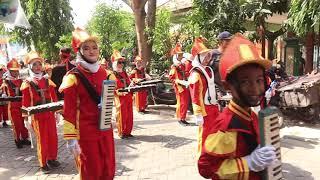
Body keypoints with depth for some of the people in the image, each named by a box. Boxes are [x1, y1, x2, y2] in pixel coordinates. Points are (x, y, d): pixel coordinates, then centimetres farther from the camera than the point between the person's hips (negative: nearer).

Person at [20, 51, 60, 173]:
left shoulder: (48, 81, 6)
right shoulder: (27, 84, -6)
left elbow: (54, 97, 12)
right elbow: (25, 103, -6)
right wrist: (26, 118, -8)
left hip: (50, 114, 4)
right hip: (37, 116, -4)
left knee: (53, 137, 10)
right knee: (42, 139, 3)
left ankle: (52, 159, 29)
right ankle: (43, 164, 18)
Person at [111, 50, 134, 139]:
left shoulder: (124, 73, 17)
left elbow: (129, 84, 22)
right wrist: (119, 92, -27)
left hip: (128, 97, 7)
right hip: (120, 98, -7)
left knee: (129, 115, 10)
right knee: (121, 115, 0)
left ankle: (128, 132, 22)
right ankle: (121, 133, 13)